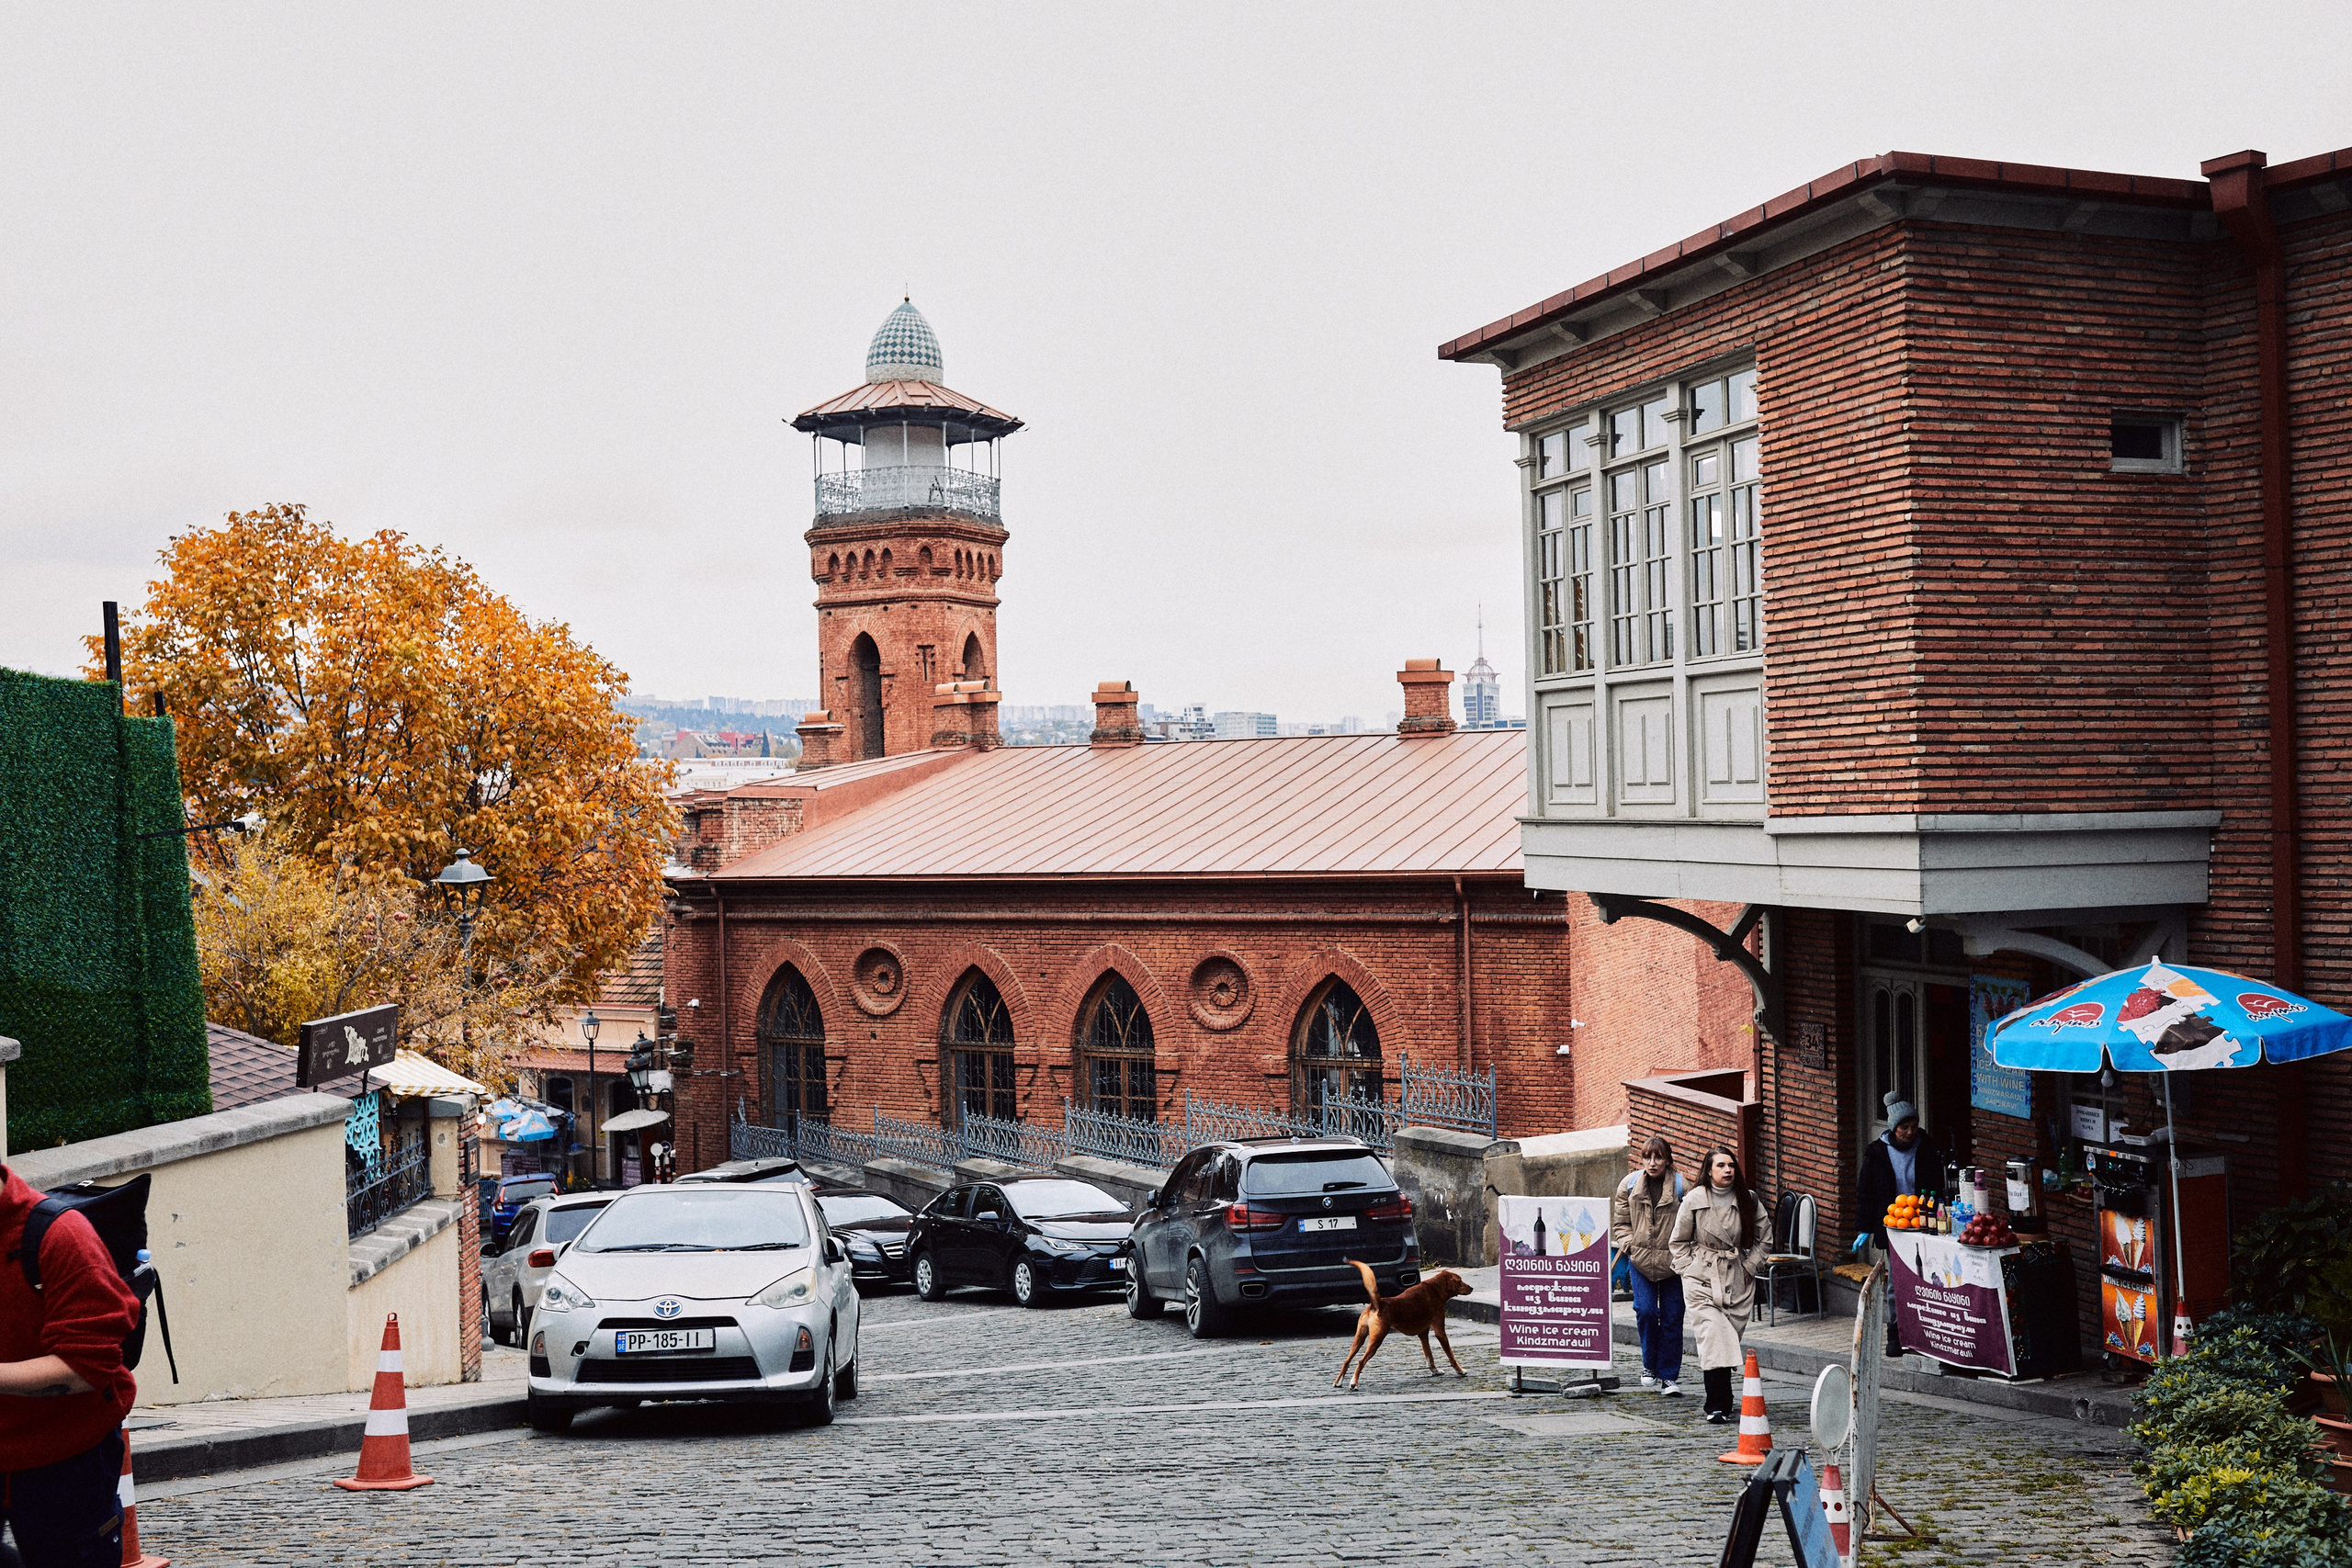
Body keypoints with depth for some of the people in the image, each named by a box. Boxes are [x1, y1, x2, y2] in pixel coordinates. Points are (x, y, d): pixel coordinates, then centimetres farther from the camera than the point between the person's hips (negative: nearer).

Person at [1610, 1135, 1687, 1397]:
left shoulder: (1681, 1186, -3)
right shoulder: (1629, 1185, 3)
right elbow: (1620, 1222, 11)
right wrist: (1630, 1245, -4)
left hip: (1672, 1261, -1)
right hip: (1640, 1260, 1)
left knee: (1672, 1317, 1)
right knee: (1645, 1311, -12)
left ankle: (1669, 1376, 12)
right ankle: (1649, 1364, 12)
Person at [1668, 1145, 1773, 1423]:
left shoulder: (1748, 1200, 2)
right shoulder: (1694, 1200, -2)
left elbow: (1765, 1237, 13)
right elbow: (1679, 1242, 9)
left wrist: (1750, 1266, 4)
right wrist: (1689, 1270, -1)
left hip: (1737, 1278, 2)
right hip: (1702, 1278, -2)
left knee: (1730, 1338, 2)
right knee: (1712, 1335, -16)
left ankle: (1720, 1400, 16)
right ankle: (1718, 1406, -19)